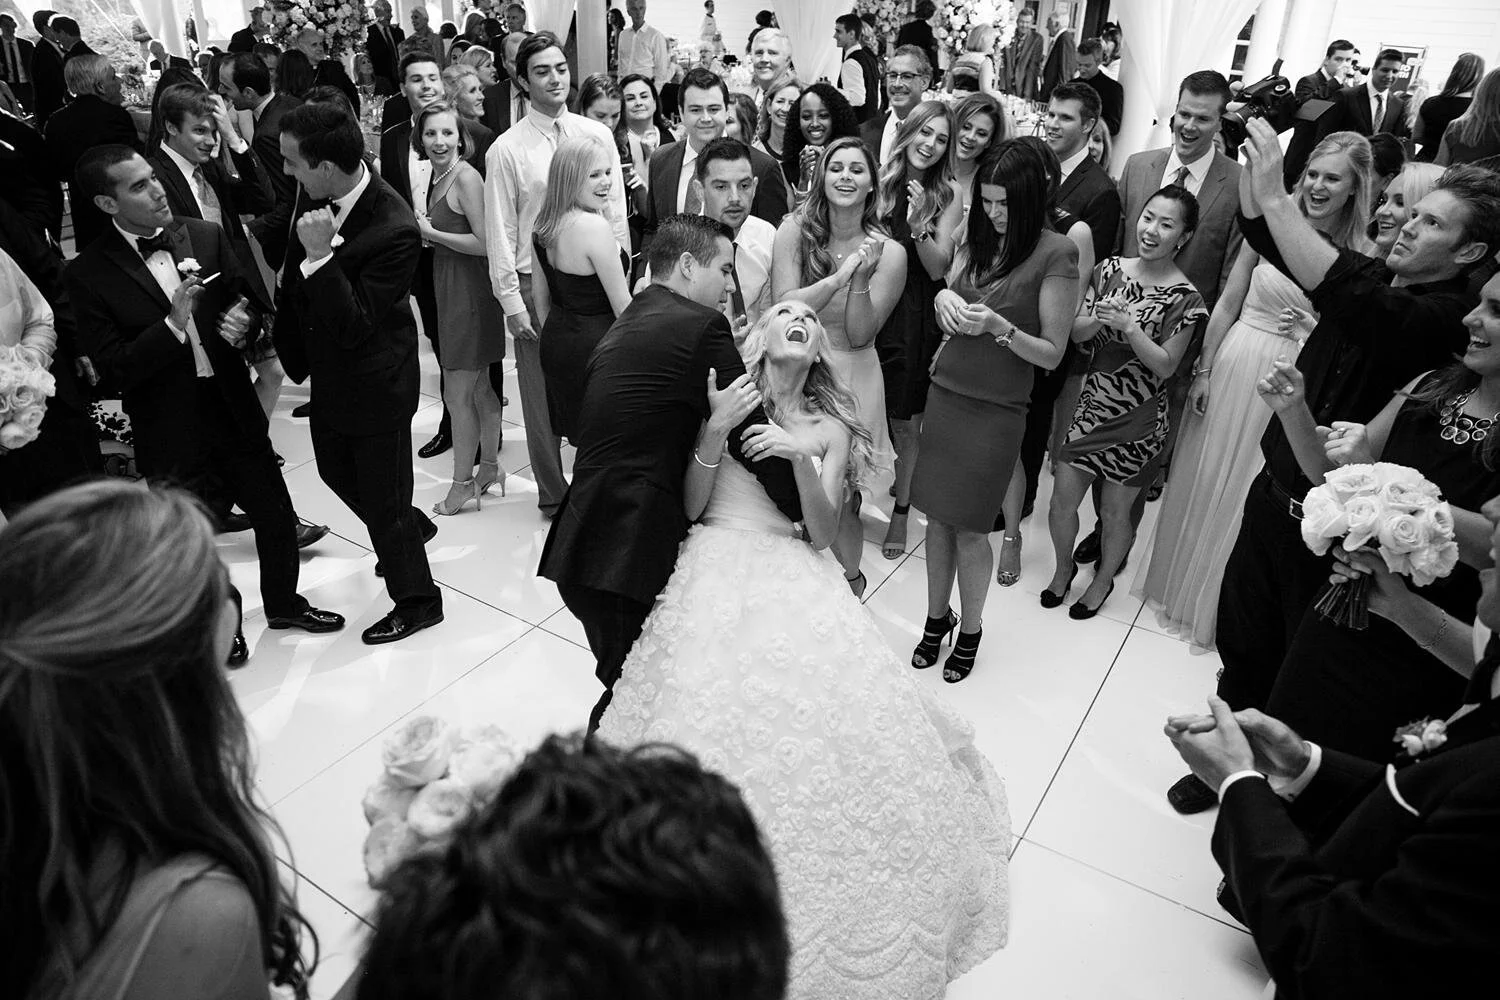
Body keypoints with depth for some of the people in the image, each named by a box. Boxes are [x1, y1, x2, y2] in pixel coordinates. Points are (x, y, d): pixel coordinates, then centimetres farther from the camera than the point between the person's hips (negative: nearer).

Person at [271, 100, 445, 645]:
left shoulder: (395, 232, -30)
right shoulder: (315, 197, -7)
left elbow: (353, 327, -29)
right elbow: (292, 282, 10)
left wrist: (320, 255, -35)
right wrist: (290, 345, 12)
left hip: (376, 384, -8)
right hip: (329, 373, 9)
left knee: (384, 499, 6)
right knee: (335, 469, 27)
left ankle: (417, 599, 28)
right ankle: (412, 527, 52)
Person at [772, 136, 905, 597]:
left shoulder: (888, 252, -6)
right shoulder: (795, 230, -5)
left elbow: (860, 336, -8)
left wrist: (861, 280, -24)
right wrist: (839, 276, -24)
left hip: (850, 382, -1)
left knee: (837, 502, 3)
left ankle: (850, 588, 29)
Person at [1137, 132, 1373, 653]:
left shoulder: (1363, 255, -5)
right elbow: (1228, 303, 1)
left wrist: (1315, 331, -17)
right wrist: (1204, 371, 0)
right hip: (1235, 368, 1)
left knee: (1249, 494, 10)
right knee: (1203, 481, 12)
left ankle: (1221, 606, 30)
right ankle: (1180, 583, 35)